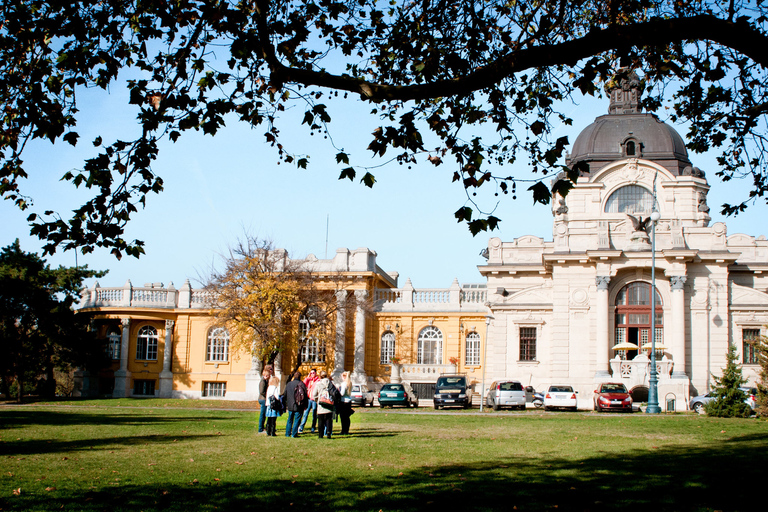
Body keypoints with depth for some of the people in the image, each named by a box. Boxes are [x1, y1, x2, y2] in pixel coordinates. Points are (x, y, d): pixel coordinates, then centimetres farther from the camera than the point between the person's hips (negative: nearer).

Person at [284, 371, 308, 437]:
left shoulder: (289, 384, 7)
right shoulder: (301, 384, -7)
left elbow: (285, 395, 14)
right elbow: (305, 395, -6)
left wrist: (286, 405, 21)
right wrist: (305, 405, 3)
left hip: (290, 406, 4)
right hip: (298, 406, -4)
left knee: (290, 420, 15)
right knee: (297, 420, 1)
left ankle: (287, 433, 16)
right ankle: (294, 434, -2)